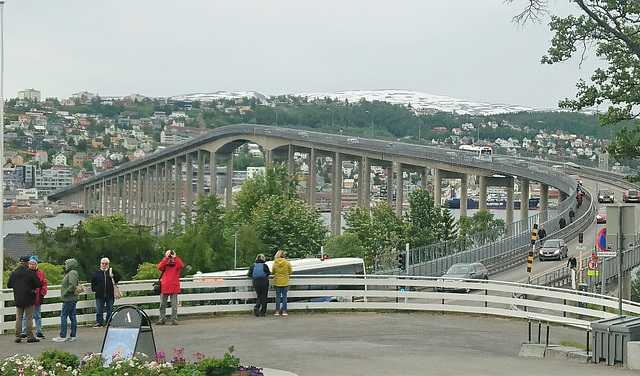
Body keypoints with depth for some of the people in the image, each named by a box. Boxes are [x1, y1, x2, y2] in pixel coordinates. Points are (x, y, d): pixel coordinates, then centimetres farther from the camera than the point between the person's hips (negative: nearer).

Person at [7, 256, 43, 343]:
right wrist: (33, 287, 9)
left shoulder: (14, 273, 2)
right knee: (29, 318, 1)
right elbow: (39, 284, -12)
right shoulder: (31, 272, -12)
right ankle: (30, 337, 2)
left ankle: (18, 337, 8)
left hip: (18, 299, 4)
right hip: (29, 299, -4)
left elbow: (9, 285, 11)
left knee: (18, 318, 10)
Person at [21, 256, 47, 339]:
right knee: (25, 317, 4)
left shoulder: (40, 274, 3)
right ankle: (24, 333, 9)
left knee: (38, 317, 10)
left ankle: (39, 332, 17)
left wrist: (42, 295, -4)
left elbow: (44, 286, 4)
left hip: (37, 299, 1)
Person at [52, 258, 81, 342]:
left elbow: (72, 286, -25)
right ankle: (73, 336, 13)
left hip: (69, 300, -10)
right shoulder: (70, 273, 17)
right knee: (72, 317, 10)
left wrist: (65, 293, -18)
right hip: (73, 299, 10)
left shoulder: (72, 273, -15)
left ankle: (62, 336, -5)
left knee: (63, 316, -6)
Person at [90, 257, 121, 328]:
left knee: (110, 310, 7)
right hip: (99, 295, 0)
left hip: (110, 295, 0)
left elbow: (118, 278, 8)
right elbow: (93, 282, 14)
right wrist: (94, 289, 5)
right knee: (99, 310, 4)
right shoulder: (97, 272, 6)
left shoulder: (111, 271, 5)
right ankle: (100, 323, 12)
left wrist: (113, 276, -11)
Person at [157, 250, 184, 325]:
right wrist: (167, 258, -10)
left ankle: (174, 320, 4)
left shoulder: (176, 264, 7)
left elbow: (181, 265, -15)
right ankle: (161, 320, 13)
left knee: (174, 305, -1)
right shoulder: (165, 264, 11)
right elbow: (159, 267, -10)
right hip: (164, 288, 2)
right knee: (162, 305, 6)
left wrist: (175, 257, -12)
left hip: (174, 288, -2)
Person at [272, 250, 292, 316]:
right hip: (285, 282, 0)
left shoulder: (275, 263, -7)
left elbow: (273, 272, 2)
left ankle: (277, 311, 7)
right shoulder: (287, 263, -9)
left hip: (277, 282, 0)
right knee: (284, 296, 6)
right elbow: (290, 272, 1)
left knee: (278, 296, 8)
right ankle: (284, 311, 5)